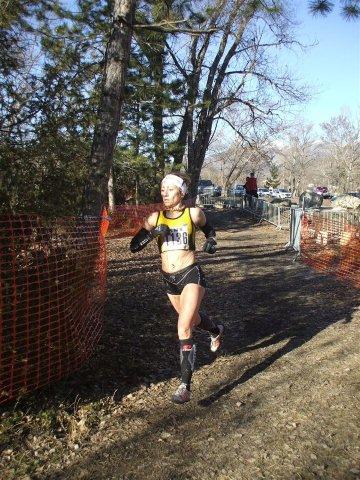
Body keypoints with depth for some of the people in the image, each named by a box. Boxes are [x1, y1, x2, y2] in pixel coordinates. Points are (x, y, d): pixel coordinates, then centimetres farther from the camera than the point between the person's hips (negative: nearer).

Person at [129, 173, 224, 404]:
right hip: (169, 279, 5)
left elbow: (209, 228, 16)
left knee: (184, 328, -16)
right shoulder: (156, 218, 1)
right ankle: (217, 330, 60)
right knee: (192, 317, 26)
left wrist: (211, 242, -4)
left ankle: (185, 386, -8)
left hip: (191, 275, -5)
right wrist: (152, 234, -17)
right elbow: (134, 246, -2)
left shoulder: (193, 213, -5)